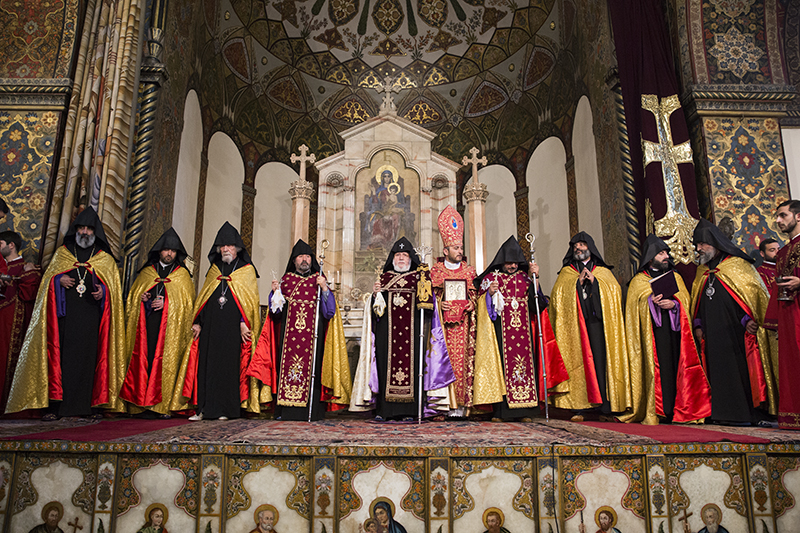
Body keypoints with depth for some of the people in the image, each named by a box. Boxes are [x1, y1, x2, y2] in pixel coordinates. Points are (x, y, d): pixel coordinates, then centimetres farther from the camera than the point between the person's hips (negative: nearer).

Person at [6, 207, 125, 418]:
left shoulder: (105, 259, 13)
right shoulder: (62, 252, 17)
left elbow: (114, 288, 11)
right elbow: (47, 278, 16)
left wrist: (103, 291, -10)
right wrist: (58, 280, -5)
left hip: (91, 316, -1)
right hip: (65, 314, 1)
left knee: (91, 356, -3)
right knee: (61, 355, -6)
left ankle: (92, 404, 0)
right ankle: (54, 405, -3)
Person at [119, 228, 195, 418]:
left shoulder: (183, 275, 13)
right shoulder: (146, 272, 19)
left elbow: (187, 301, 5)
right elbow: (132, 294, 19)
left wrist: (167, 303, -11)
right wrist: (141, 298, -3)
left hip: (170, 326, -2)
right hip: (145, 324, 2)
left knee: (165, 361, -8)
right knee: (143, 358, -6)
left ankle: (162, 405, -6)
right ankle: (140, 402, -1)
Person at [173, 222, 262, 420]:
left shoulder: (247, 270, 6)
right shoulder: (214, 269, 18)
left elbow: (251, 299, 0)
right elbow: (202, 297, 17)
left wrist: (244, 323, -12)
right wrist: (197, 322, 7)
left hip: (233, 327, -3)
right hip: (211, 326, 4)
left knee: (230, 364, -4)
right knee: (206, 363, 0)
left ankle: (225, 409, 3)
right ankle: (203, 408, 4)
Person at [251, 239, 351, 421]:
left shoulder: (319, 280, 13)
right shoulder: (286, 280, 16)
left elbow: (330, 309, 3)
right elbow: (276, 310, 12)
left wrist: (325, 288, -11)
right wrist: (275, 292, -4)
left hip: (312, 334, -1)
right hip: (289, 334, 1)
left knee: (310, 367, -7)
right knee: (288, 364, -6)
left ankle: (311, 411, -3)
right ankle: (286, 410, 0)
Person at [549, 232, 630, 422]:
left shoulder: (603, 272, 19)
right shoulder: (566, 272, 17)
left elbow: (615, 292, 4)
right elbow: (557, 294, 3)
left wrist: (594, 281, -5)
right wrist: (578, 282, -6)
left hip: (597, 322, 0)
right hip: (574, 323, 0)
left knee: (601, 361, -7)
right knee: (576, 362, -7)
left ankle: (605, 409, -3)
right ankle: (578, 408, -5)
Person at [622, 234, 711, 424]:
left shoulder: (675, 277, 21)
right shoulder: (638, 281, 10)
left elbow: (685, 300, 12)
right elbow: (634, 307, 3)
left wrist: (673, 304, -9)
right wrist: (650, 301, -15)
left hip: (674, 330, 3)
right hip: (653, 333, -3)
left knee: (676, 366, -6)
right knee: (657, 367, -11)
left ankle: (676, 410, 0)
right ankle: (654, 411, -9)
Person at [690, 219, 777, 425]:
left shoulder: (737, 265, -1)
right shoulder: (702, 271, 17)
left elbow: (753, 294, -6)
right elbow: (697, 300, 20)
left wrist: (747, 320, -17)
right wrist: (698, 325, 9)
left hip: (736, 331, -5)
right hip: (713, 334, 5)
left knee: (741, 369, -5)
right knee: (719, 371, 4)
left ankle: (748, 413, 3)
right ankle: (726, 412, 10)